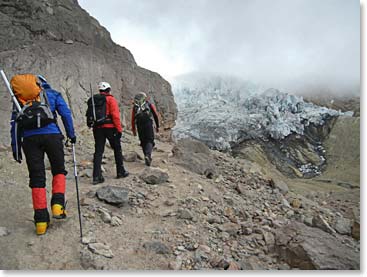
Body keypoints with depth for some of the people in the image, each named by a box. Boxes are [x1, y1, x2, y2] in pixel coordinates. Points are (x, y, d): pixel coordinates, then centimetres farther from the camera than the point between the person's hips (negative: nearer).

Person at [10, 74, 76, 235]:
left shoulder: (21, 97, 21)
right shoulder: (52, 94, 16)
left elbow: (15, 122, 15)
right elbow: (66, 114, 7)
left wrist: (15, 146, 15)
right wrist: (71, 134, 13)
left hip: (29, 138, 2)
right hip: (51, 135, -1)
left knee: (37, 178, 4)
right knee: (59, 171, 17)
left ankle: (41, 220, 4)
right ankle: (57, 205, -1)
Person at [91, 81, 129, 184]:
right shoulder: (110, 99, -4)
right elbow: (115, 115, -12)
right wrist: (119, 129, -9)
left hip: (97, 128, 5)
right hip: (109, 127, -5)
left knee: (98, 152, 3)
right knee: (117, 149, 11)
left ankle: (97, 176, -2)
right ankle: (121, 172, 19)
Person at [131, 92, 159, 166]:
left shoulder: (134, 107, 18)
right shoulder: (150, 104, 14)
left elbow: (132, 119, 12)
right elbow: (155, 115, 8)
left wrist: (133, 130, 17)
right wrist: (157, 126, 14)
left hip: (139, 125, 2)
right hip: (148, 123, -2)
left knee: (143, 141, 14)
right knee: (150, 141, -1)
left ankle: (147, 157, 15)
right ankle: (148, 155, -24)